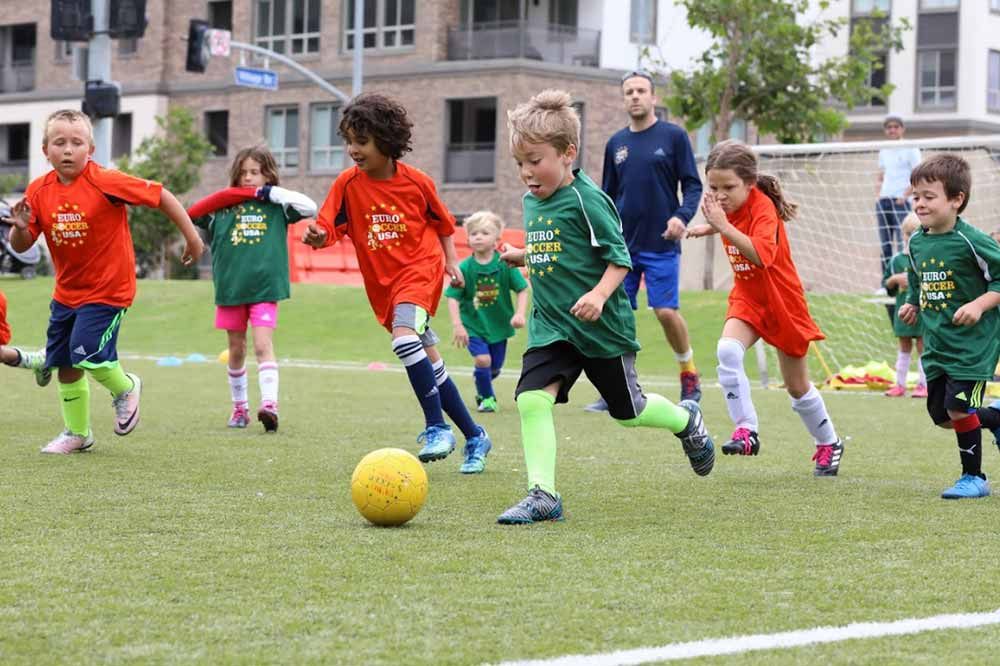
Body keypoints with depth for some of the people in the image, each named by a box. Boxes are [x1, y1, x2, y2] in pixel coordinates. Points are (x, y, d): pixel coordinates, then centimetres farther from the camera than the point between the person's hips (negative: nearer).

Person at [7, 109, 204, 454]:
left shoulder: (105, 182, -19)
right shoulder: (39, 191, -3)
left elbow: (161, 195, -13)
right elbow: (21, 246, 2)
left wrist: (192, 238, -9)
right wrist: (21, 227, -21)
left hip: (108, 289, -6)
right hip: (66, 291, 6)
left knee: (87, 354, -17)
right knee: (64, 364, 8)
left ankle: (125, 388, 15)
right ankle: (77, 433, 26)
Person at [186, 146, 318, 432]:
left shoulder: (276, 206, 3)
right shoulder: (223, 207, 7)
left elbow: (310, 207, -9)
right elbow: (191, 215, 0)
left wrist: (270, 192, -9)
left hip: (265, 287, -3)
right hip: (230, 288, 3)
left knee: (263, 345, -16)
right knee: (236, 350, 12)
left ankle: (269, 404, -25)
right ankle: (239, 407, 24)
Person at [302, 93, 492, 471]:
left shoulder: (416, 181, -6)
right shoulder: (347, 184, -4)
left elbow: (442, 222, 11)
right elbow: (328, 229, -8)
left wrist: (451, 261, 4)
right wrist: (317, 237, -30)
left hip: (420, 269, -4)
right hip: (383, 283, 4)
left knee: (403, 336, -30)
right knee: (429, 362, 8)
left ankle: (436, 427, -23)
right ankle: (474, 437, 21)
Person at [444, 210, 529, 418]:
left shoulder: (505, 265, -11)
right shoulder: (465, 268, -13)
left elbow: (522, 290, -6)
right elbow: (453, 297, -11)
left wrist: (520, 314, -20)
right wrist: (457, 325, -19)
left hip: (499, 324, 2)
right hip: (473, 324, -2)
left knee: (494, 368, 11)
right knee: (483, 360, -19)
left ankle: (481, 388, 46)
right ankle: (487, 397, 7)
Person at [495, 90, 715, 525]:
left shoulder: (586, 199, -15)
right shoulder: (531, 202, 8)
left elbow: (619, 258, -15)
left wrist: (599, 295, -29)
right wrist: (523, 256, 8)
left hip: (602, 327, -6)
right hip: (550, 325, 6)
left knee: (627, 411, 10)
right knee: (531, 398, -16)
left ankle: (686, 420, 42)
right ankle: (542, 495, -14)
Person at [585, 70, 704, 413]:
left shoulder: (674, 136, -1)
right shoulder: (616, 143, 11)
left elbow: (693, 185, -2)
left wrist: (682, 216, -19)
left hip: (661, 244, -4)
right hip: (622, 244, 4)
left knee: (666, 311, -9)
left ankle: (689, 375, 14)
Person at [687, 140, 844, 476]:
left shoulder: (763, 208, -25)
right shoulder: (731, 207, -4)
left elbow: (761, 255, -44)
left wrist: (724, 226, -47)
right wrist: (709, 227, 11)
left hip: (783, 303, -5)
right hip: (747, 297, 5)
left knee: (797, 387, 8)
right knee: (727, 350, -27)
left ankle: (829, 444, 32)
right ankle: (746, 430, -23)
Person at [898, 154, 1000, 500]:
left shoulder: (971, 241, -17)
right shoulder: (916, 242, 6)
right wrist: (912, 305, 7)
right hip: (936, 343, 7)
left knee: (958, 408, -11)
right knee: (941, 414, 8)